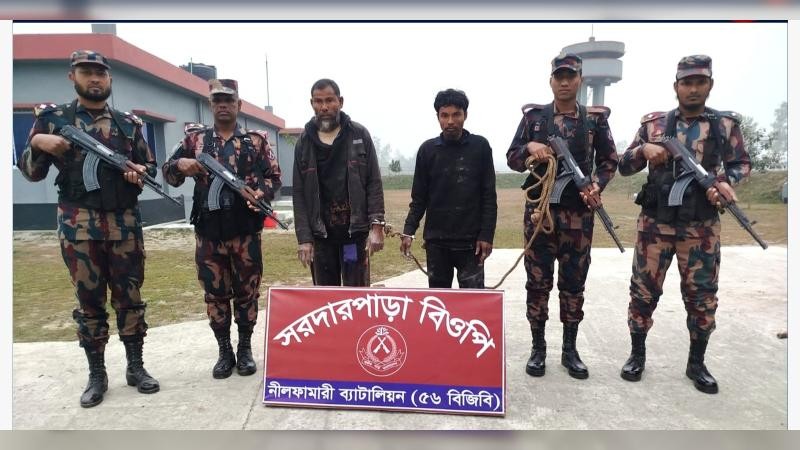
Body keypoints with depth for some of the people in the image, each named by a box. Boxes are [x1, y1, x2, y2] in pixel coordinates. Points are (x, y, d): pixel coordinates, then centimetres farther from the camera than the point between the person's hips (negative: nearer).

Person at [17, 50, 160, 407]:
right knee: (89, 299, 7)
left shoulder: (129, 123, 9)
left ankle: (136, 367, 20)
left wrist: (140, 172, -8)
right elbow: (30, 173, 4)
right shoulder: (52, 118, 5)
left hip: (125, 223, 1)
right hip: (78, 224, -1)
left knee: (129, 296, 7)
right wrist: (37, 144, -15)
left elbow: (150, 166, 15)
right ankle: (96, 374, 20)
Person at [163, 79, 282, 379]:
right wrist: (180, 164, -13)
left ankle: (245, 349, 23)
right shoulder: (195, 139, 9)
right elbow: (168, 174, 10)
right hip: (208, 231, 2)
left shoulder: (257, 140, 5)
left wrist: (260, 194, -18)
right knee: (214, 293, 9)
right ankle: (225, 351, 24)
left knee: (247, 291, 7)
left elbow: (274, 177, 3)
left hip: (245, 230, -1)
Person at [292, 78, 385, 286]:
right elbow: (299, 193, 3)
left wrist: (376, 225, -10)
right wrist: (304, 238, -3)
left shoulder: (359, 134, 1)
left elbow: (374, 183, -1)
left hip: (356, 231, -2)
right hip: (320, 234, 2)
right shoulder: (304, 142, 5)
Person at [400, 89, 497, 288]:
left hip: (470, 240, -2)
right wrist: (408, 231, -5)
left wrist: (487, 234, -7)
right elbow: (419, 198, 6)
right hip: (436, 240, 2)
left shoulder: (480, 146, -1)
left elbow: (489, 197, -1)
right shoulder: (428, 149, 3)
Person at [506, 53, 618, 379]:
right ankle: (538, 348, 17)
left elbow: (609, 160, 11)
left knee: (574, 283, 8)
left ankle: (570, 349, 21)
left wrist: (597, 185, -8)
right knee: (538, 281, 4)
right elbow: (512, 159, 5)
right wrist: (530, 148, -16)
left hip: (578, 212, 1)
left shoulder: (596, 118, 6)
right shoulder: (533, 116, 5)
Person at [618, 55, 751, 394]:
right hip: (655, 223, 0)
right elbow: (624, 167, 5)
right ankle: (637, 354, 23)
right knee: (643, 290, 5)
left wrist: (725, 182, -9)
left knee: (702, 296, 8)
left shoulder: (726, 124, 4)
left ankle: (697, 363, 26)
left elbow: (741, 163, 12)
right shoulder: (654, 123, 3)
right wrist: (644, 150, -15)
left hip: (701, 227, 1)